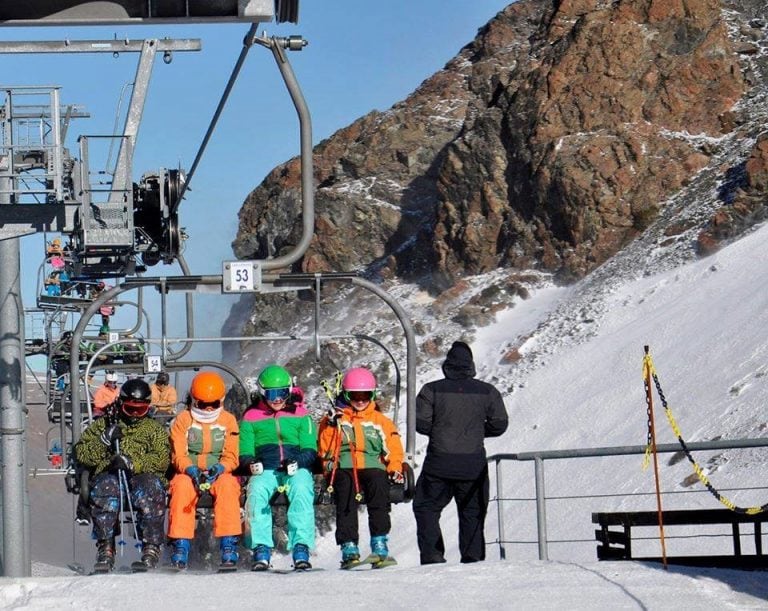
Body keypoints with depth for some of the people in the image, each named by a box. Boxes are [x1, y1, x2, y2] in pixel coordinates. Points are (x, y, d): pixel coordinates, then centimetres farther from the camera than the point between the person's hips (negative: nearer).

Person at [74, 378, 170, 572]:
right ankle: (105, 549, -34)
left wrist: (133, 462, -14)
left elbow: (162, 459, 3)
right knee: (105, 489, -37)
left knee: (151, 489, -37)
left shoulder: (154, 429, 22)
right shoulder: (103, 424, 25)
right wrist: (104, 440, -2)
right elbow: (81, 453, 14)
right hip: (108, 475, 0)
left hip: (144, 476, 0)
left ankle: (151, 549, -31)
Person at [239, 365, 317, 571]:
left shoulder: (300, 415, 17)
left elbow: (310, 450, 9)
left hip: (296, 469, 0)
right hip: (264, 470, 1)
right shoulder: (251, 418, 18)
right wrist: (250, 463, -11)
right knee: (256, 492, -35)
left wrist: (297, 461, -13)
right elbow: (245, 452, 13)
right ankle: (261, 550, -37)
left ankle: (301, 548, -42)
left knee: (301, 490, -36)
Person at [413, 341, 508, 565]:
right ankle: (473, 558, 7)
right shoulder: (487, 392, 0)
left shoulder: (432, 390, -5)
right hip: (473, 465, 2)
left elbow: (421, 423, -6)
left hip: (439, 463, -2)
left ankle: (432, 555, -1)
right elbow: (499, 424, 2)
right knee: (472, 514, 12)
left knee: (426, 508, 12)